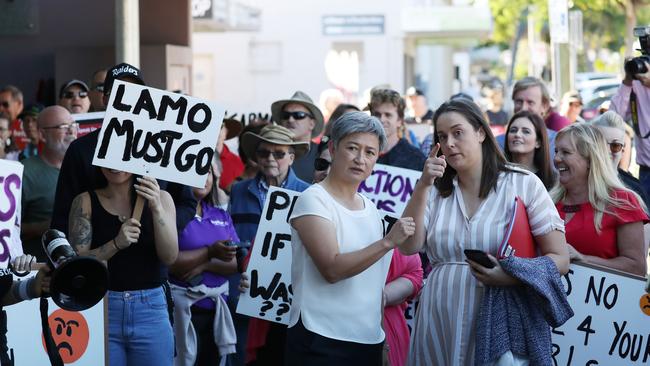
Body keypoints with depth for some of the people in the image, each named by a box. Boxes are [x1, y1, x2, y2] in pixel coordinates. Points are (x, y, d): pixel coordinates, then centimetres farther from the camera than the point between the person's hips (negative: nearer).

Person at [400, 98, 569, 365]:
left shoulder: (523, 185, -2)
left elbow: (560, 260, -5)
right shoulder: (436, 190, 10)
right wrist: (422, 186, -10)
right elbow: (409, 247, -2)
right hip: (437, 331, 3)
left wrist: (507, 276, -21)